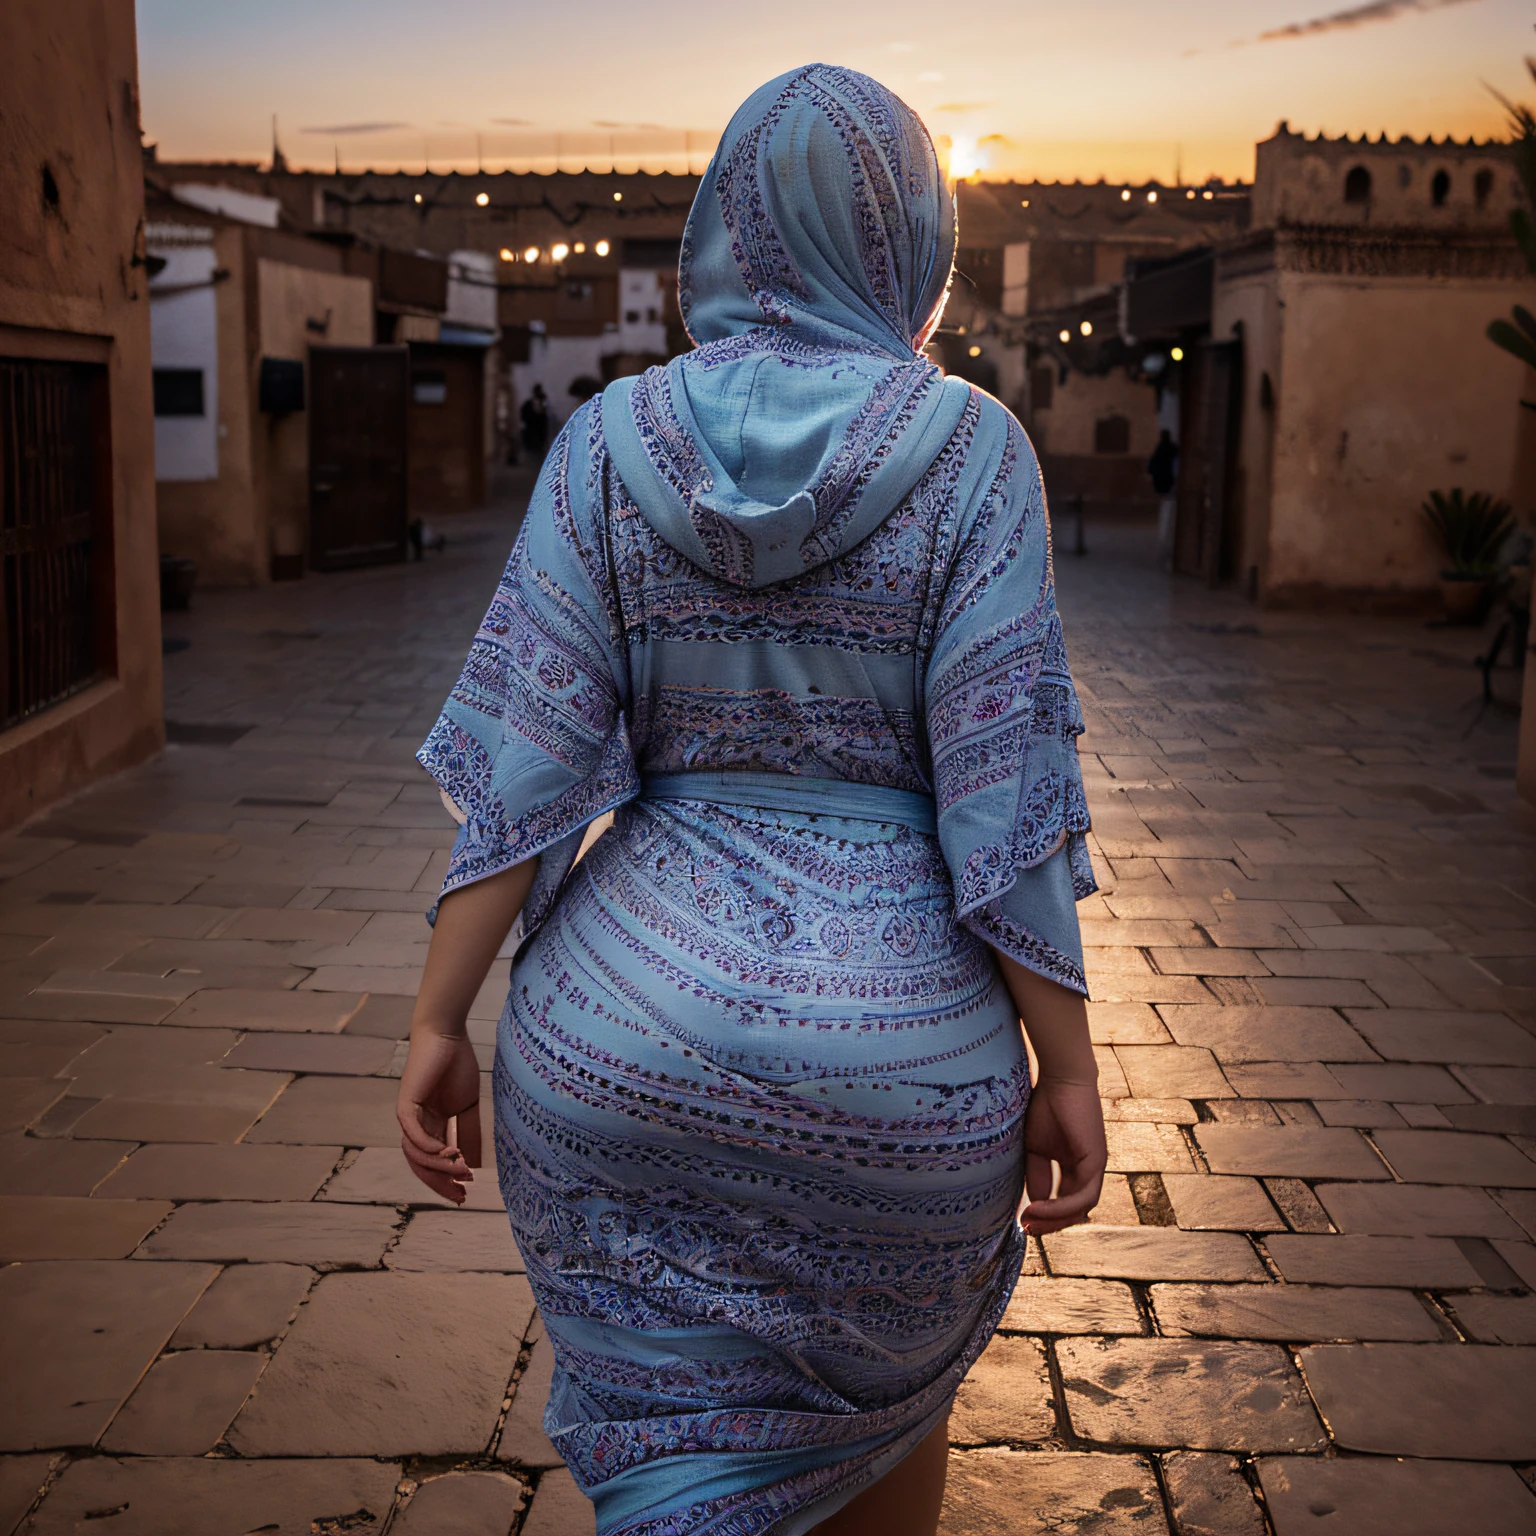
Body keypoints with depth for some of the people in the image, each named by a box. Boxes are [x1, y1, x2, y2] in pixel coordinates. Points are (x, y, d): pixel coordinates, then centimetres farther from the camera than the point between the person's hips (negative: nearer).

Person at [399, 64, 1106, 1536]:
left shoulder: (611, 440, -3)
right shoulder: (970, 451, -9)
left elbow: (525, 761, -7)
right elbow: (1002, 793, -11)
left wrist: (435, 1025, 0)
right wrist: (1069, 1070, -2)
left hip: (632, 1033, 1)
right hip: (896, 1043, -1)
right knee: (885, 1373, 28)